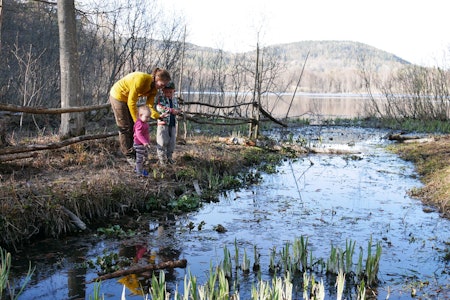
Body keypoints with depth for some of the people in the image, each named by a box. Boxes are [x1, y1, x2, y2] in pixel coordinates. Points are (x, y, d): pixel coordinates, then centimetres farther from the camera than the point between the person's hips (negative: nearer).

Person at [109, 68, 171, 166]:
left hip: (128, 98, 8)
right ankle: (129, 156, 3)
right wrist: (137, 120, -23)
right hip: (118, 96, -8)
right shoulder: (141, 79, -34)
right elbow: (131, 102, -29)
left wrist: (159, 116, -28)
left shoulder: (154, 89, -9)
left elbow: (149, 106, -11)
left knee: (133, 128, 6)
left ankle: (135, 154, 12)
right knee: (125, 128, -4)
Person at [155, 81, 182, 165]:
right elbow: (158, 107, -23)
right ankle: (161, 157, 9)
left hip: (173, 124, 6)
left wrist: (177, 111, -7)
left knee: (172, 141, 10)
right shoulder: (160, 99, -7)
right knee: (162, 141, -5)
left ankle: (169, 156, 23)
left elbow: (178, 110, 18)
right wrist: (169, 110, -29)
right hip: (163, 123, -6)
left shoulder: (175, 100, 13)